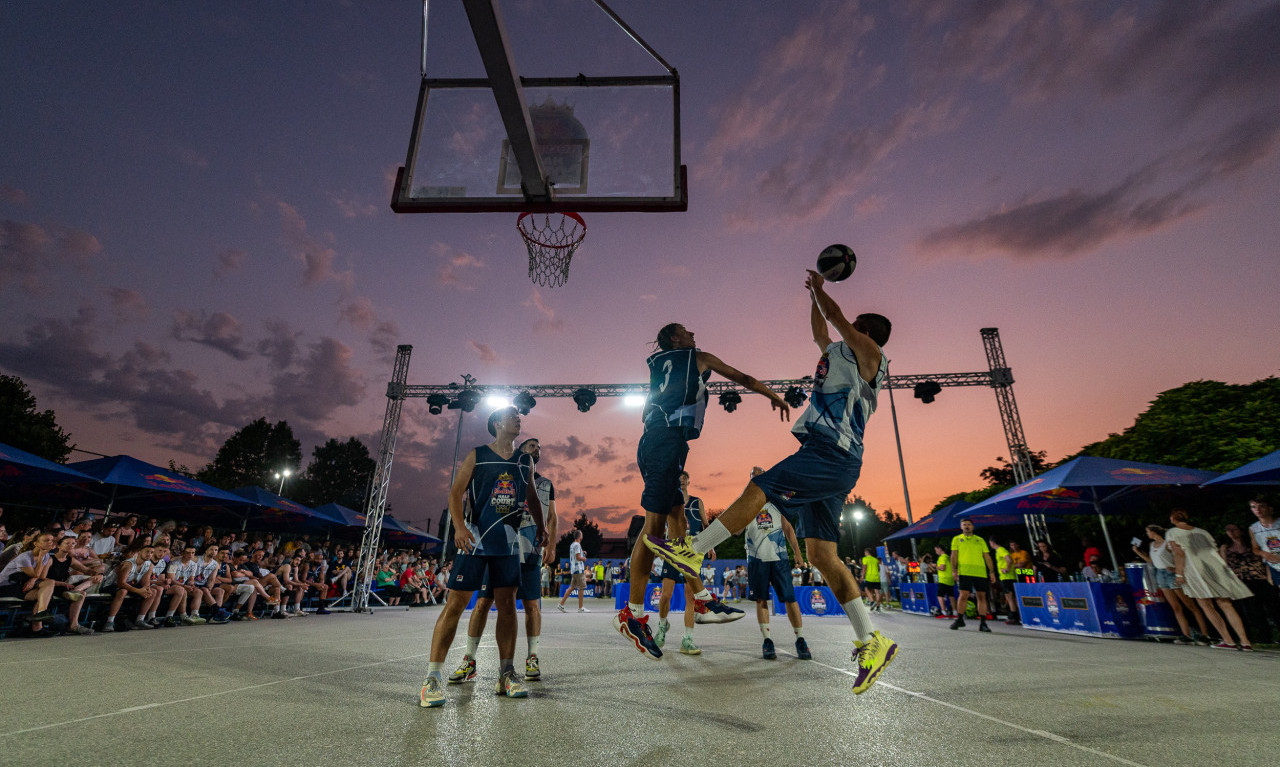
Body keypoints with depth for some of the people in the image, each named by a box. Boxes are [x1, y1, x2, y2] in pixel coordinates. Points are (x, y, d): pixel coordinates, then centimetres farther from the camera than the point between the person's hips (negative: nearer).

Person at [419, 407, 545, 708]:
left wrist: (540, 526, 14)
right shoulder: (477, 455, 0)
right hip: (475, 538, -4)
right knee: (455, 603, -4)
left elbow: (532, 496, 21)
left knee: (507, 604, 6)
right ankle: (433, 677, 5)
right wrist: (459, 526, -16)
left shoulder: (525, 460, 10)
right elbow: (456, 492, -3)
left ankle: (506, 674, 17)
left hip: (508, 541, 4)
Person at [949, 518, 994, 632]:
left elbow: (987, 556, 14)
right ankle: (959, 619, 6)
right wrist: (954, 570, -5)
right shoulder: (957, 539, 11)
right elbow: (954, 555, 5)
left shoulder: (980, 540, 17)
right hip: (965, 572, -2)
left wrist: (992, 572, 5)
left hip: (981, 573, 2)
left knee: (982, 596, 1)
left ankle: (982, 623, 9)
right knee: (963, 595, -7)